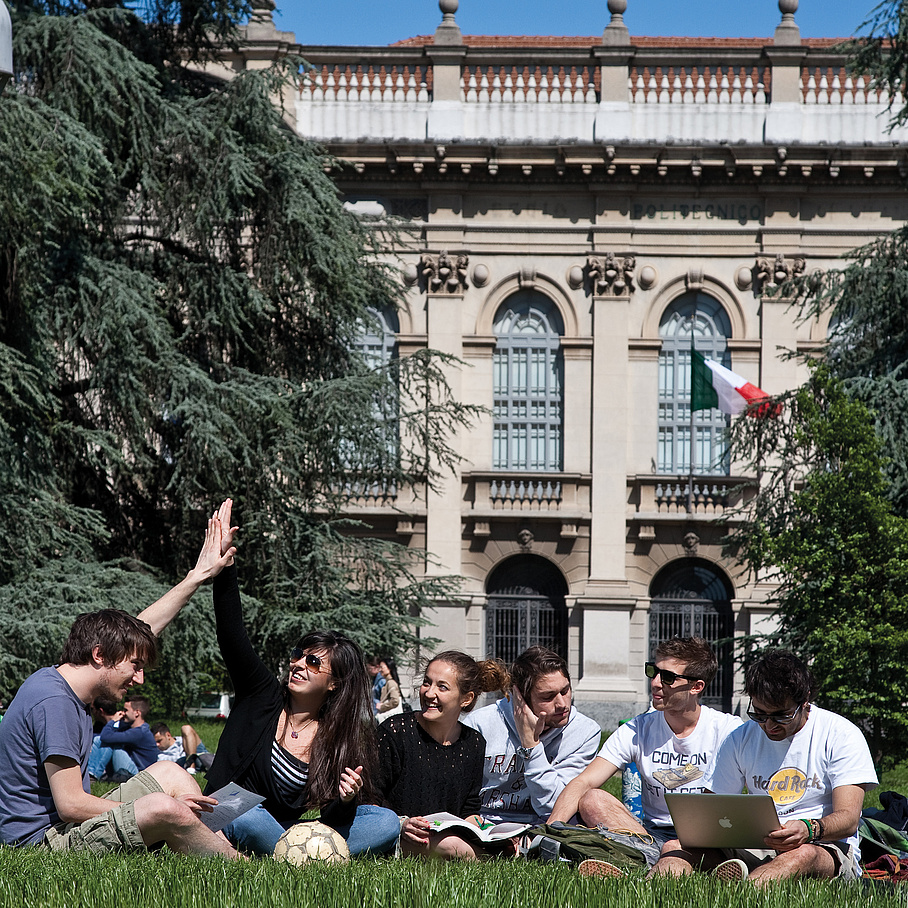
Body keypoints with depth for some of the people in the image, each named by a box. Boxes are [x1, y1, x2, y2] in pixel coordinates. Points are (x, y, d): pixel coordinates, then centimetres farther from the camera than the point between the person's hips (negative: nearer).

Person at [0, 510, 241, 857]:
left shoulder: (68, 680, 9)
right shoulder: (53, 701, -21)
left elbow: (141, 628, 23)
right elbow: (70, 804, -24)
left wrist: (197, 577, 25)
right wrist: (152, 812, -17)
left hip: (64, 826, 11)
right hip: (41, 839, -11)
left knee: (169, 774, 20)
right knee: (165, 808, -29)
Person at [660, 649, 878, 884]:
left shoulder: (841, 735, -2)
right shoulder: (741, 740, 10)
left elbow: (848, 819, -10)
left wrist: (809, 829, -34)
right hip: (755, 850, 4)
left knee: (804, 854, -42)